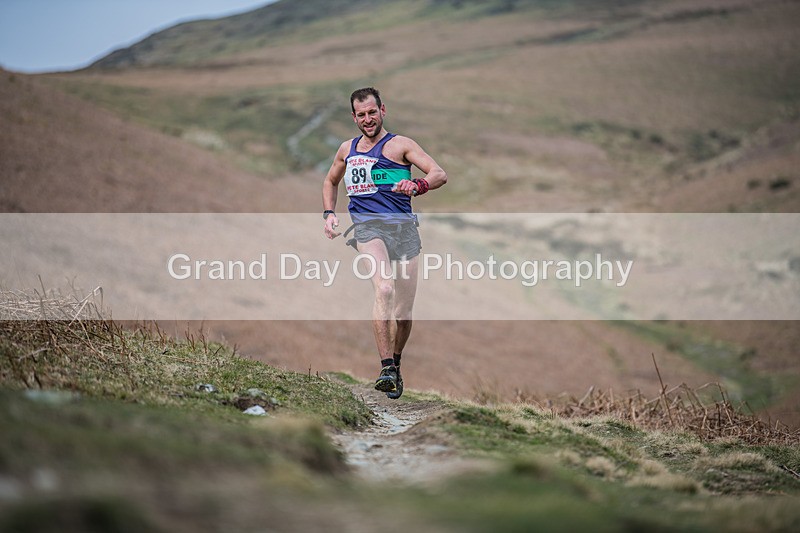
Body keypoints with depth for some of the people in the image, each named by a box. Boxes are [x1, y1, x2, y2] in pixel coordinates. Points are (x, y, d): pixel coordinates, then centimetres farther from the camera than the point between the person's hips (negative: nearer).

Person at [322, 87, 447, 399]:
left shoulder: (399, 145, 4)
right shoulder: (347, 150, 18)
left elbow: (440, 175, -5)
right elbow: (330, 181, 36)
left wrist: (417, 186, -25)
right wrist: (329, 213, 19)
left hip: (403, 226, 0)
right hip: (367, 226, 0)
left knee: (404, 307, 2)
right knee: (384, 290, -27)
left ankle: (395, 366, 27)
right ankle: (386, 368, -29)